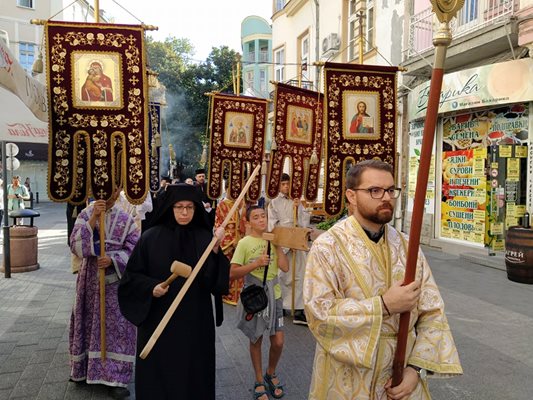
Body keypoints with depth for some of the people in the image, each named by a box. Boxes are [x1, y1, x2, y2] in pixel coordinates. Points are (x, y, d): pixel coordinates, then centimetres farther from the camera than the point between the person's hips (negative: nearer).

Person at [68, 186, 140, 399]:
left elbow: (134, 250, -4)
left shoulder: (125, 219, -3)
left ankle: (115, 378, 10)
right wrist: (93, 219, -24)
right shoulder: (85, 215, -2)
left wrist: (113, 259, -20)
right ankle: (86, 369, 32)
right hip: (90, 280, 1)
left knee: (116, 326, 1)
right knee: (89, 323, 12)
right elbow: (76, 245, -15)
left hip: (116, 281, -1)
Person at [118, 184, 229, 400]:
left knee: (194, 373, 14)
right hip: (158, 321, -1)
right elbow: (132, 276, 0)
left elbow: (215, 280, -9)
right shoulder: (151, 237, -6)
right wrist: (151, 288, -17)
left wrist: (215, 251, -22)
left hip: (196, 321, 1)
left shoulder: (205, 238, -3)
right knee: (158, 376, 11)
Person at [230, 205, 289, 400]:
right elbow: (232, 273, -14)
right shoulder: (244, 243, -9)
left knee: (278, 342, 3)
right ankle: (259, 382, 32)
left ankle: (270, 375, 32)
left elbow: (285, 267, -6)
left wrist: (277, 245, -10)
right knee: (256, 340, 12)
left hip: (274, 295, 3)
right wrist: (256, 264, -22)